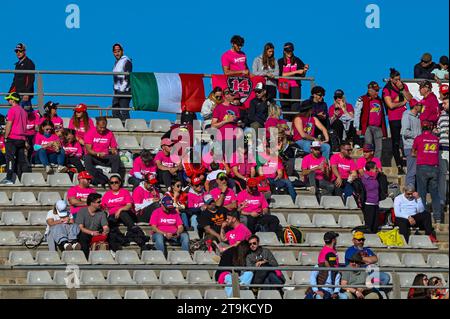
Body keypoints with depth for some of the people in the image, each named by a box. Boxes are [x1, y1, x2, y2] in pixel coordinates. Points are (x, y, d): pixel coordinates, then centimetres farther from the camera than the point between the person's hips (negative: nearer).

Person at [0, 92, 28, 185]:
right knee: (21, 159, 8)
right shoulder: (23, 111, 15)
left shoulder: (12, 110, -9)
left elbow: (9, 125, -13)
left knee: (10, 157, -8)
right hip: (22, 139, 7)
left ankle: (9, 178, -15)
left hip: (12, 138, -7)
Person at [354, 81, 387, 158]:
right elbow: (357, 114, 0)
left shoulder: (380, 100, 20)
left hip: (378, 128, 5)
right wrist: (358, 128, -7)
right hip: (368, 128, -5)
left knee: (379, 148, -1)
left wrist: (384, 131, 21)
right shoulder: (362, 100, 2)